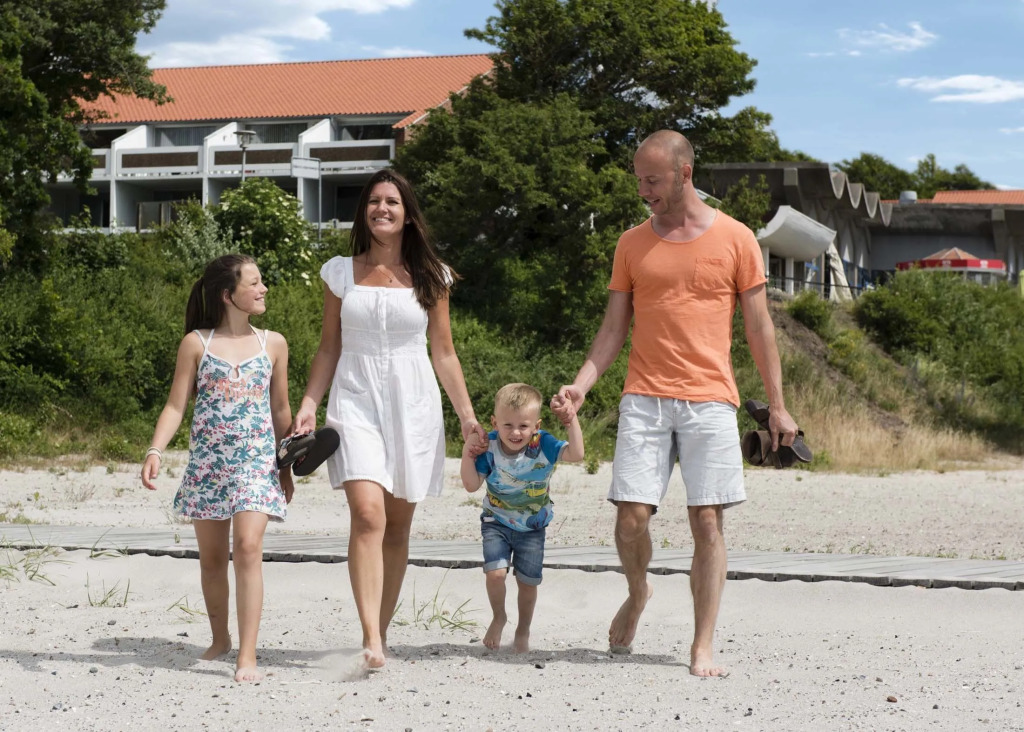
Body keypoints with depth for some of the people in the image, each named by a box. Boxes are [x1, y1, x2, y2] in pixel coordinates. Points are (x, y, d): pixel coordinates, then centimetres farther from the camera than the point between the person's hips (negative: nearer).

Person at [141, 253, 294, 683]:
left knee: (247, 547, -17)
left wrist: (286, 467, 17)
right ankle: (220, 639, 32)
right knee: (212, 556, 10)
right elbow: (176, 406, 2)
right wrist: (155, 451, -13)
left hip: (257, 462, -1)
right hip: (207, 462, 1)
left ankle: (248, 655, -17)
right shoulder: (196, 344, 3)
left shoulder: (273, 344, 8)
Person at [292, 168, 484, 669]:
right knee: (367, 514, -19)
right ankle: (371, 639, -25)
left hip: (413, 402, 1)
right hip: (356, 399, -1)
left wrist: (466, 414, 4)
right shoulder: (341, 273, 7)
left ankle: (381, 632, 16)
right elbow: (329, 348, 10)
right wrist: (309, 404, -2)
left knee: (397, 525, 4)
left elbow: (443, 353, 10)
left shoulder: (429, 277, 7)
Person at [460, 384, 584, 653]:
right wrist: (467, 455, -26)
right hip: (496, 522, 0)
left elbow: (576, 454, -32)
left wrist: (572, 420, -36)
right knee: (495, 572, -18)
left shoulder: (543, 445, -19)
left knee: (528, 581, 5)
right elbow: (471, 485, -15)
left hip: (532, 527, 0)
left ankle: (523, 630, 31)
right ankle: (498, 617, 13)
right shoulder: (489, 447, -18)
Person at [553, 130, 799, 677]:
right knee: (631, 515, -6)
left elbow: (758, 326, 6)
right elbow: (613, 328, 11)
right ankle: (637, 593, 25)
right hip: (644, 399, 2)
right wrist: (581, 384, -5)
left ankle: (703, 647, 4)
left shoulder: (735, 239, 4)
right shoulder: (632, 244, 10)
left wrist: (777, 405, 4)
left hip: (710, 400, -2)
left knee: (706, 522, -3)